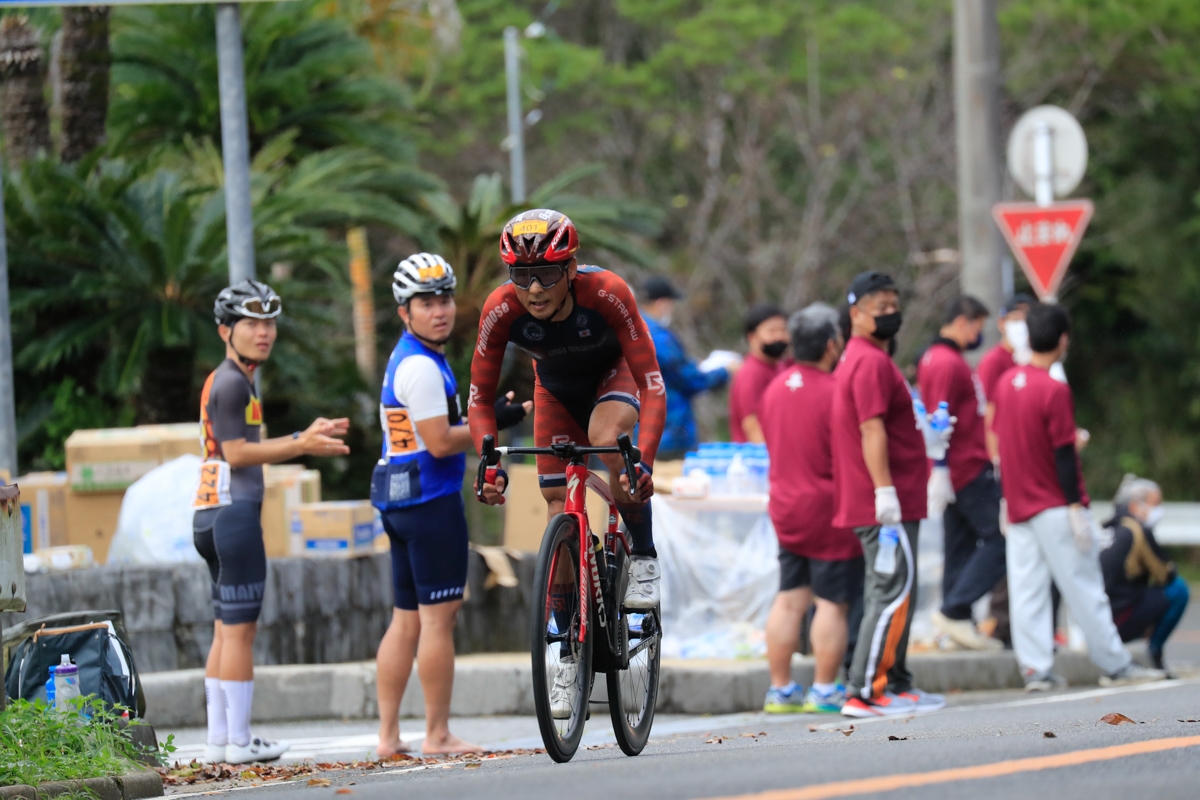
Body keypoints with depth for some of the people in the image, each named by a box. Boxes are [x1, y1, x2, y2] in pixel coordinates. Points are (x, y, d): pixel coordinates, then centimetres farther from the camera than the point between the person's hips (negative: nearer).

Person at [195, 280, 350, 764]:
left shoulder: (233, 379, 20)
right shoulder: (231, 382, -11)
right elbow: (237, 454, -16)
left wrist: (306, 436, 17)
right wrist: (302, 446, -13)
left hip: (213, 514, 11)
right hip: (234, 511, -11)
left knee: (226, 630, 10)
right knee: (239, 630, -8)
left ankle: (219, 739, 10)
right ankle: (238, 740, -8)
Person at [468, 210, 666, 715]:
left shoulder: (606, 293, -38)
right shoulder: (501, 311, -30)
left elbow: (653, 388, -37)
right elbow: (480, 398, -19)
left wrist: (643, 460, -49)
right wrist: (490, 463, -34)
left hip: (613, 371, -3)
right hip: (556, 385, 3)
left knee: (606, 436, -35)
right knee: (560, 507, -4)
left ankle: (643, 559, -16)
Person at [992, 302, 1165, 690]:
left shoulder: (1007, 382, 6)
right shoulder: (1054, 391, -16)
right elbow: (1063, 454, -17)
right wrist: (1076, 506, -14)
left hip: (1019, 504, 7)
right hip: (1054, 508, -7)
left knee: (1026, 589, 4)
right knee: (1084, 587, 0)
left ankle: (1034, 669, 1)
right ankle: (1115, 666, 6)